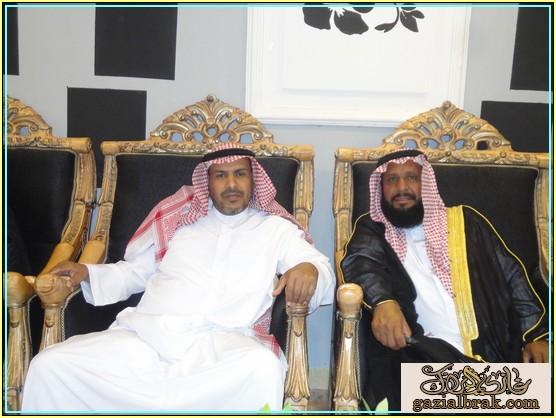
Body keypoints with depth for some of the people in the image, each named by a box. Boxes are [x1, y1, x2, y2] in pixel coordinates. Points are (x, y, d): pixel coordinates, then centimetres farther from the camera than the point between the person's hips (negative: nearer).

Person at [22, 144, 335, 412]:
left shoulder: (275, 228, 16)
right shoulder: (181, 220, 23)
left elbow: (322, 267, 8)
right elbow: (134, 272, 27)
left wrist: (309, 269, -16)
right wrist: (88, 273, 10)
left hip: (221, 340, -2)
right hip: (145, 333, 3)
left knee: (264, 367, -37)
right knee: (50, 365, -16)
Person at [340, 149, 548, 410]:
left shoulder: (464, 221, 18)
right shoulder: (373, 229, 13)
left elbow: (512, 276, 15)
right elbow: (360, 263, -9)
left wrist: (536, 335, 1)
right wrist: (383, 300, -32)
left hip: (490, 350, 1)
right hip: (425, 352, -1)